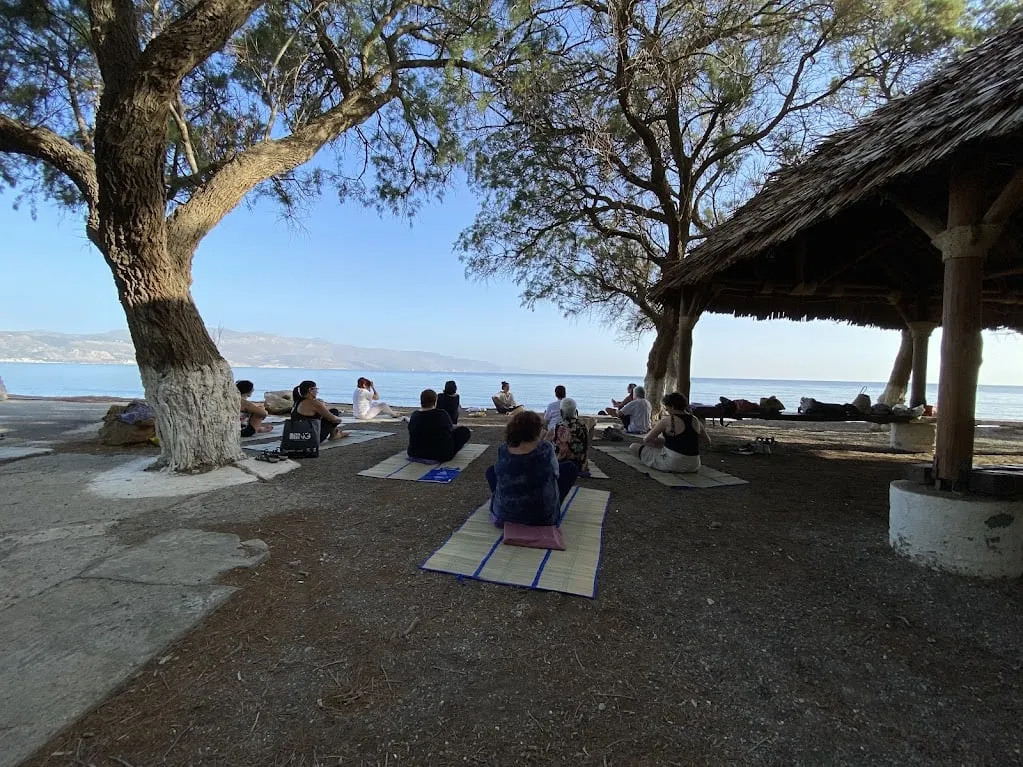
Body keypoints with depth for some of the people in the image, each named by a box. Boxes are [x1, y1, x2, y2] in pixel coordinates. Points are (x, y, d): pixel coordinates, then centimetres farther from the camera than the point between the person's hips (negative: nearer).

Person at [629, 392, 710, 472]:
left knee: (633, 447, 1)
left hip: (673, 464, -7)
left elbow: (647, 440, -6)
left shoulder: (667, 420, -14)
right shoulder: (695, 420, 1)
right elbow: (708, 441, 17)